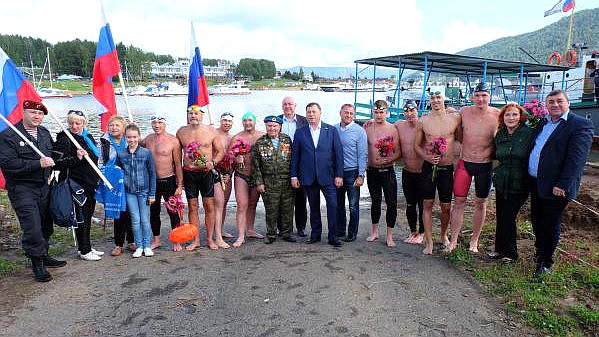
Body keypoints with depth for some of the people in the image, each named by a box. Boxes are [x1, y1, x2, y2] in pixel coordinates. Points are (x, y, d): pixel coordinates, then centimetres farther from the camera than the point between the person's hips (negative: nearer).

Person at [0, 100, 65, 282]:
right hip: (22, 189, -6)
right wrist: (38, 164, -24)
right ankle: (37, 264, 7)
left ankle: (43, 256, 31)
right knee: (32, 227, -8)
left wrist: (50, 162, 11)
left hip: (44, 187, 7)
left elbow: (53, 154, 29)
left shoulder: (44, 133, 13)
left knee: (45, 225, 14)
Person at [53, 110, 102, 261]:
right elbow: (57, 162, -19)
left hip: (90, 184, 8)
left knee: (88, 216, 15)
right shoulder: (64, 139, -11)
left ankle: (86, 247, 27)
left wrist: (97, 178, 21)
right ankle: (84, 251, 11)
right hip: (77, 185, -7)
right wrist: (76, 158, -29)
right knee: (81, 217, 0)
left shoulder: (88, 137, 11)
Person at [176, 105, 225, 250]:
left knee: (209, 206, 2)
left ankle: (210, 238, 15)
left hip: (206, 172, -1)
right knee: (192, 207, 6)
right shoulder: (181, 132, 4)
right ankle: (196, 240, 17)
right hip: (189, 173, 1)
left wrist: (213, 162, -13)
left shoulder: (211, 131, 0)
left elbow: (220, 152, 6)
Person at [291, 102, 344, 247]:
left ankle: (333, 236, 5)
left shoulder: (331, 130, 3)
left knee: (333, 205, -6)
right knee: (314, 207, 11)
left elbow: (338, 153, 0)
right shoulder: (300, 132, 6)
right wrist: (294, 176, 1)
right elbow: (295, 155, 7)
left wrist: (339, 175, -5)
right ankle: (315, 234, 24)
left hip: (327, 176, -1)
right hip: (308, 177, 2)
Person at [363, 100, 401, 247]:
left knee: (391, 203, -3)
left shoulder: (392, 129, -4)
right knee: (375, 201, 15)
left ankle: (389, 236, 9)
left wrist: (389, 159, -19)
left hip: (387, 171, -2)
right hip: (372, 171, 2)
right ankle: (374, 231, 29)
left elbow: (398, 152, -4)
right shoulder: (367, 128, 1)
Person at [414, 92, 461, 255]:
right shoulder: (423, 121, 0)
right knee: (427, 204, 2)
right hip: (429, 166, 0)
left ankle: (444, 235, 34)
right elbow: (416, 145, 5)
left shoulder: (455, 118, 0)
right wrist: (427, 157, -10)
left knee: (446, 206, 9)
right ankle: (428, 242, 12)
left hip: (447, 168, 1)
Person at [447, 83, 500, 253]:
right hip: (464, 163, 1)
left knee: (480, 203, 11)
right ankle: (454, 240, 14)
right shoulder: (464, 112, -3)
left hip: (485, 165, 0)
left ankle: (474, 241, 25)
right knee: (459, 202, 3)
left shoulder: (497, 115, -7)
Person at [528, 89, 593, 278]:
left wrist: (562, 185, -21)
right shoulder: (542, 123, 13)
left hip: (555, 186, -6)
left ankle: (546, 262, 21)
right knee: (537, 221, 17)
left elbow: (576, 159, -16)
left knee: (550, 224, 5)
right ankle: (539, 253, 36)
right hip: (535, 183, 7)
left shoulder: (581, 125, -9)